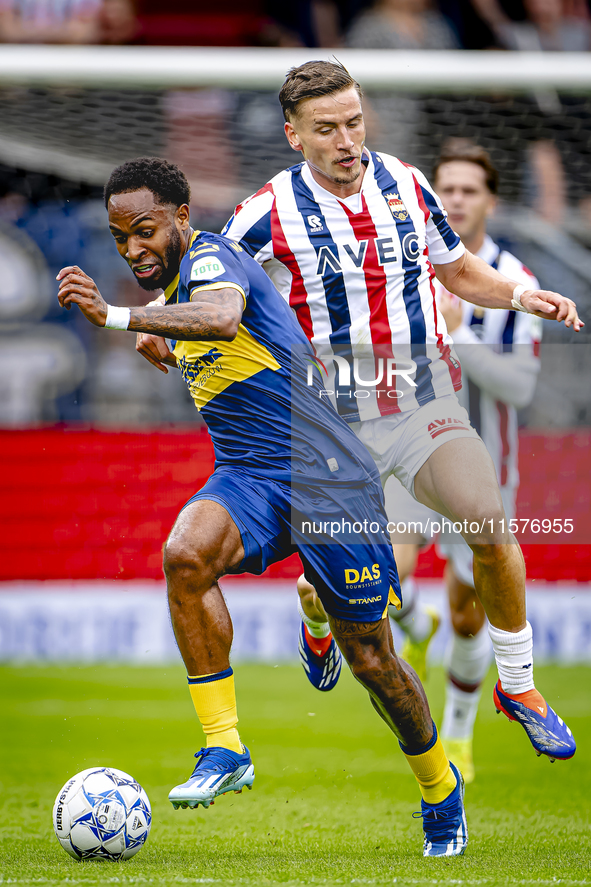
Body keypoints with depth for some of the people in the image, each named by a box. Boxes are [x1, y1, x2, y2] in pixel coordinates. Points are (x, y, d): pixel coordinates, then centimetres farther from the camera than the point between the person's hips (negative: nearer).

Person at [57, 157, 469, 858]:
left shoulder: (211, 258, -14)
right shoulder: (174, 282, 13)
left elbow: (222, 318, -42)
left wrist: (117, 317, -47)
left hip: (325, 480, -7)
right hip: (246, 477, 7)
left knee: (369, 657, 2)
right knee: (184, 555, -28)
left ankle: (440, 788, 29)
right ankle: (223, 749, -24)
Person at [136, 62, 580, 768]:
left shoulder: (407, 185, 4)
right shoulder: (268, 214, -7)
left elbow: (457, 271, 18)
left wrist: (522, 296, 1)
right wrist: (157, 333, -18)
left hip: (425, 401, 2)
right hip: (332, 419, -2)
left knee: (488, 521, -18)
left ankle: (519, 686, 1)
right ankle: (318, 628, 41)